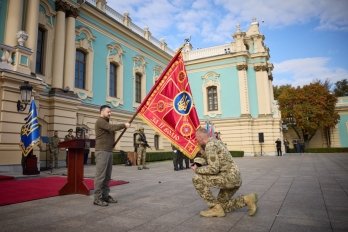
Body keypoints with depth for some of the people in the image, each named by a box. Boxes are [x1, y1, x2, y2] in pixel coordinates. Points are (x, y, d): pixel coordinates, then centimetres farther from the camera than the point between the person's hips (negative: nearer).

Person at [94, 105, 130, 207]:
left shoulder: (106, 122, 24)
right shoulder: (100, 121, -7)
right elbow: (112, 127, -20)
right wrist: (124, 125, -13)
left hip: (109, 151, 9)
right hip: (102, 151, -9)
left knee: (107, 176, 10)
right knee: (100, 175, -8)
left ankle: (105, 195, 16)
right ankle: (97, 198, -3)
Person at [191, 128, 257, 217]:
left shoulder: (210, 145, -15)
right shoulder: (215, 141, 16)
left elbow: (213, 169, -23)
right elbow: (213, 164, 21)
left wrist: (197, 169, -10)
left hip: (229, 177, -10)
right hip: (234, 178, 10)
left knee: (197, 179, -13)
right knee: (221, 205, 19)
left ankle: (215, 208, -5)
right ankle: (247, 200, 12)